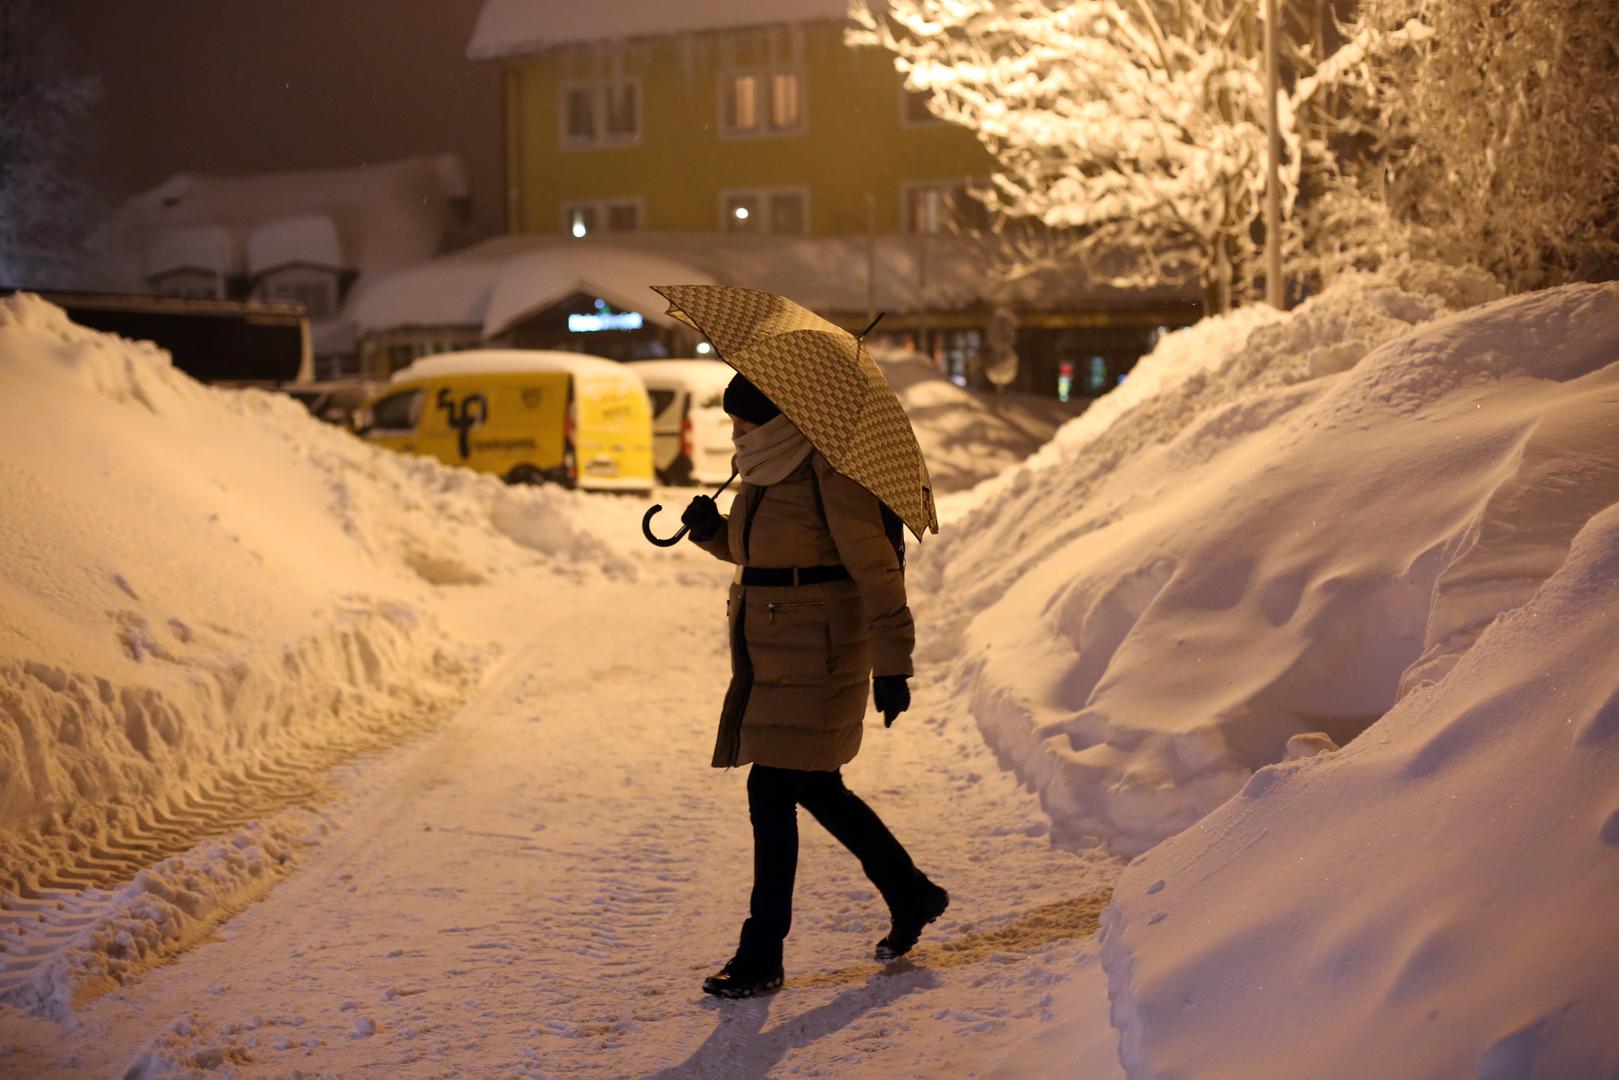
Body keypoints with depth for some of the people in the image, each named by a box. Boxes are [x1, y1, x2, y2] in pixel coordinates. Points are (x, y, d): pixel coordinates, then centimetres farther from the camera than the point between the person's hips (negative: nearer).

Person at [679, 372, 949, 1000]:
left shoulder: (829, 470, -15)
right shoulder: (768, 469, 12)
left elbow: (875, 567, -17)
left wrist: (891, 664, -19)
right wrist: (713, 531, 7)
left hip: (815, 656, -10)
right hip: (769, 653, 10)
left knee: (772, 793, -8)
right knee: (815, 788, 16)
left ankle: (761, 957, 1)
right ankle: (911, 895, 34)